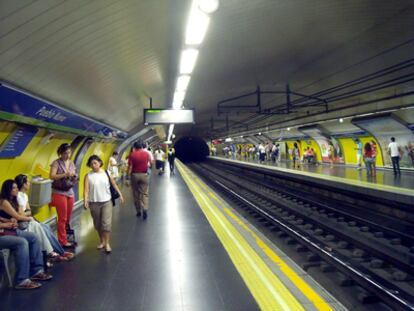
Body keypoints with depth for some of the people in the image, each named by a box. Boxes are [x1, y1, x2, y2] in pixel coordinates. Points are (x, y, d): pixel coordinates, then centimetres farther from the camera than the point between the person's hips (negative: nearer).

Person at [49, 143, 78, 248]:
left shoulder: (72, 163, 11)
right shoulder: (56, 163, -6)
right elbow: (52, 176, -17)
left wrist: (75, 177, -7)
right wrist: (65, 174, -26)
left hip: (70, 192, 5)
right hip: (59, 193, -5)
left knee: (68, 217, 9)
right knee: (62, 218, -3)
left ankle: (67, 237, 19)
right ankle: (63, 242, 5)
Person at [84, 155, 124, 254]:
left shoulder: (106, 173, -1)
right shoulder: (88, 176, -3)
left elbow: (114, 184, 8)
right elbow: (86, 189, -11)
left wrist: (120, 194, 9)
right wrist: (85, 201, -24)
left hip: (106, 202, -1)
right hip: (94, 203, 1)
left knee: (106, 223, -7)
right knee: (97, 224, 13)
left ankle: (107, 243, 4)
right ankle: (102, 242, 30)